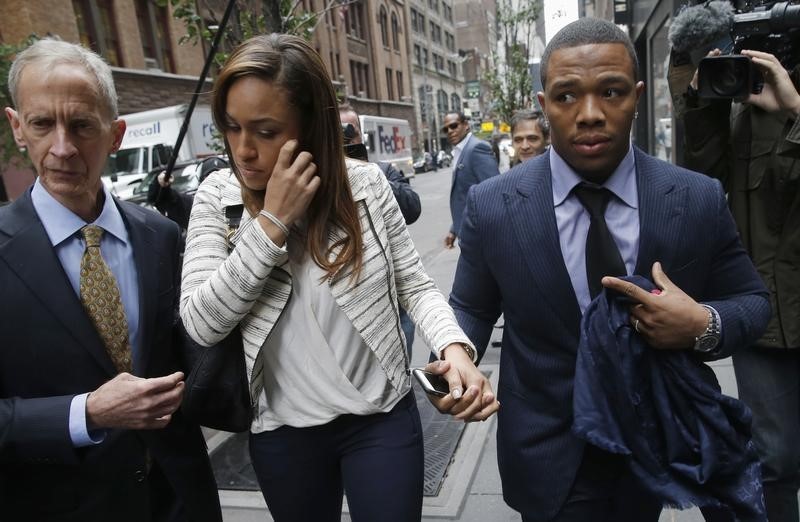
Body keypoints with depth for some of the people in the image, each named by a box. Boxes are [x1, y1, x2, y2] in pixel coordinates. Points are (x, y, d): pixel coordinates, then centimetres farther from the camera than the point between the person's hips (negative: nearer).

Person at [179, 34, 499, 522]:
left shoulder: (366, 183, -10)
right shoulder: (218, 196, -8)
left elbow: (415, 284, -3)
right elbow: (201, 324, -15)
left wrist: (454, 347, -22)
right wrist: (271, 222, -22)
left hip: (382, 418, -1)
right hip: (282, 432, 2)